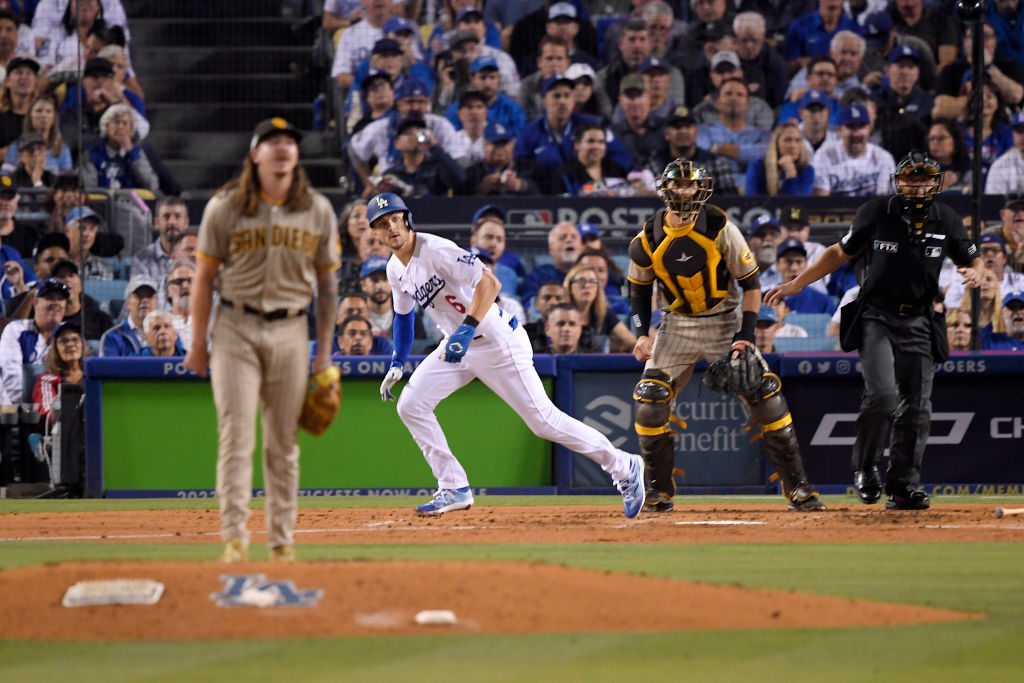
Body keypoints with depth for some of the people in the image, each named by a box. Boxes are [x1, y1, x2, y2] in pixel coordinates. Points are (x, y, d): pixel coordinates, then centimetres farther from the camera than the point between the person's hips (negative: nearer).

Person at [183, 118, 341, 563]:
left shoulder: (318, 211, 5)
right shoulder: (225, 208, -2)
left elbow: (326, 282, 10)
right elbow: (204, 277, 2)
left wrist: (324, 351, 7)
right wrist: (198, 343, 0)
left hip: (290, 330, 2)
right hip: (236, 327, -2)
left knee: (283, 442, 6)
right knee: (236, 434, -9)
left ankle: (282, 540, 13)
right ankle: (235, 538, -9)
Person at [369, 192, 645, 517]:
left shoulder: (436, 251, -22)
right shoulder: (395, 269, 5)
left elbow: (489, 282, -29)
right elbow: (403, 315, 22)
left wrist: (466, 330, -36)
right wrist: (397, 363, 14)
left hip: (496, 341, -8)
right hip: (459, 344, 8)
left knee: (543, 420, -8)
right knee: (410, 405, -2)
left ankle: (623, 467, 5)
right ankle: (455, 489, 6)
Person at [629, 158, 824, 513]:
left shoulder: (720, 228, -15)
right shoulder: (648, 239, -7)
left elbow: (751, 283, -9)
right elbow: (639, 288, 9)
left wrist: (745, 336, -17)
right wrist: (642, 333, -5)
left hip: (725, 321, -2)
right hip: (677, 325, 2)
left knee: (766, 396, -12)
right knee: (650, 402, -10)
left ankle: (797, 487, -4)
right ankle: (660, 491, 5)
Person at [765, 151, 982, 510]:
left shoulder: (946, 220, 0)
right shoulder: (876, 212, -6)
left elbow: (973, 260, 14)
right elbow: (840, 252, 5)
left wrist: (974, 274, -11)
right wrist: (796, 284, 3)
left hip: (917, 322, 3)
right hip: (876, 316, -3)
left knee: (916, 406, 0)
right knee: (883, 394, -20)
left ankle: (904, 487, 9)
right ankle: (865, 468, 2)